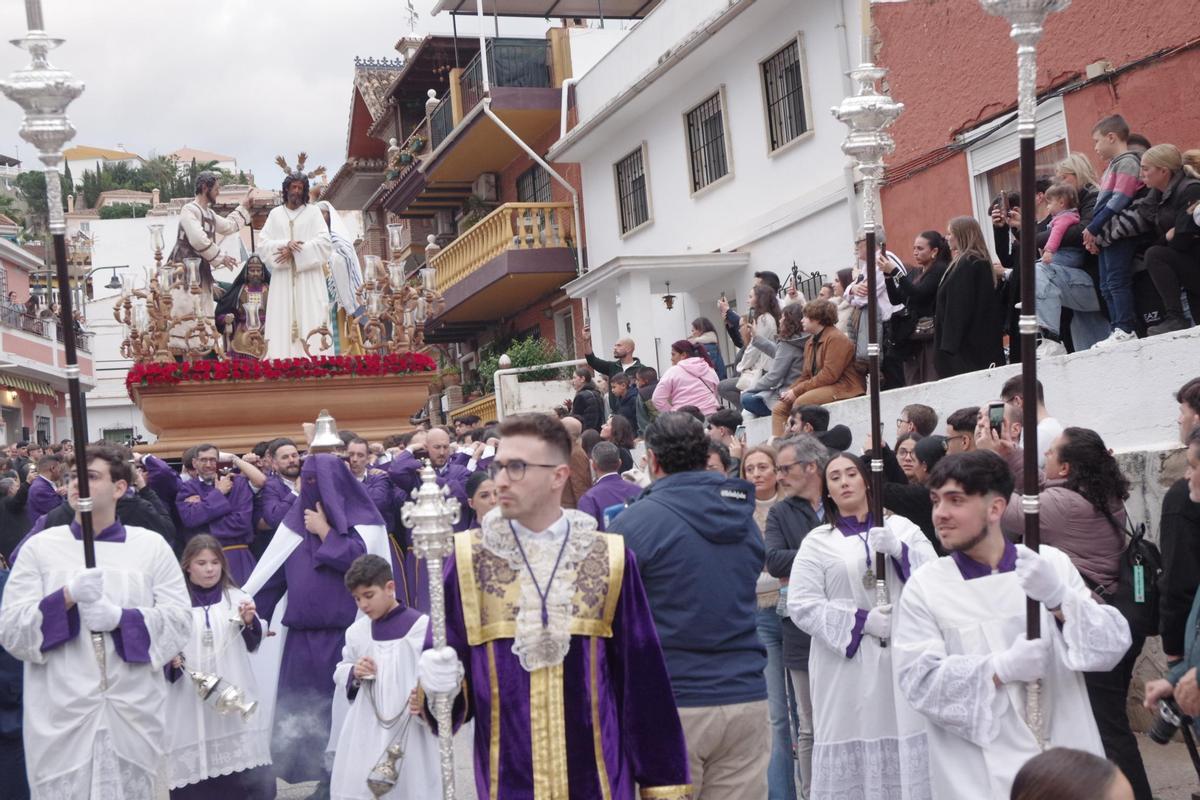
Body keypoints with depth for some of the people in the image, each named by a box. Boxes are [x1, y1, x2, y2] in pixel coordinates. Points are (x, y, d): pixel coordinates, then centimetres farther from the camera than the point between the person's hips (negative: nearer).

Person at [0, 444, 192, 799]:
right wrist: (67, 596, -17)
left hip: (135, 714, 1)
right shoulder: (40, 546, 5)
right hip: (60, 717, 0)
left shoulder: (152, 546, 6)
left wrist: (119, 618, -16)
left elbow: (180, 622, -1)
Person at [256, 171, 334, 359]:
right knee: (282, 323, -5)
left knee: (309, 321, -9)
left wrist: (295, 251, -13)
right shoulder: (275, 214, 13)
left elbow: (325, 242, -4)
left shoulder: (313, 212, 8)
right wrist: (286, 244, -14)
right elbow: (262, 244, 5)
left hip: (308, 279, -2)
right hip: (282, 279, 2)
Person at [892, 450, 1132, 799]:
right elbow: (919, 680, -10)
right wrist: (1002, 668, -21)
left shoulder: (1052, 563, 2)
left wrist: (1059, 598, -20)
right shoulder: (925, 585, -2)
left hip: (1067, 760, 2)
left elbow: (1113, 646, -4)